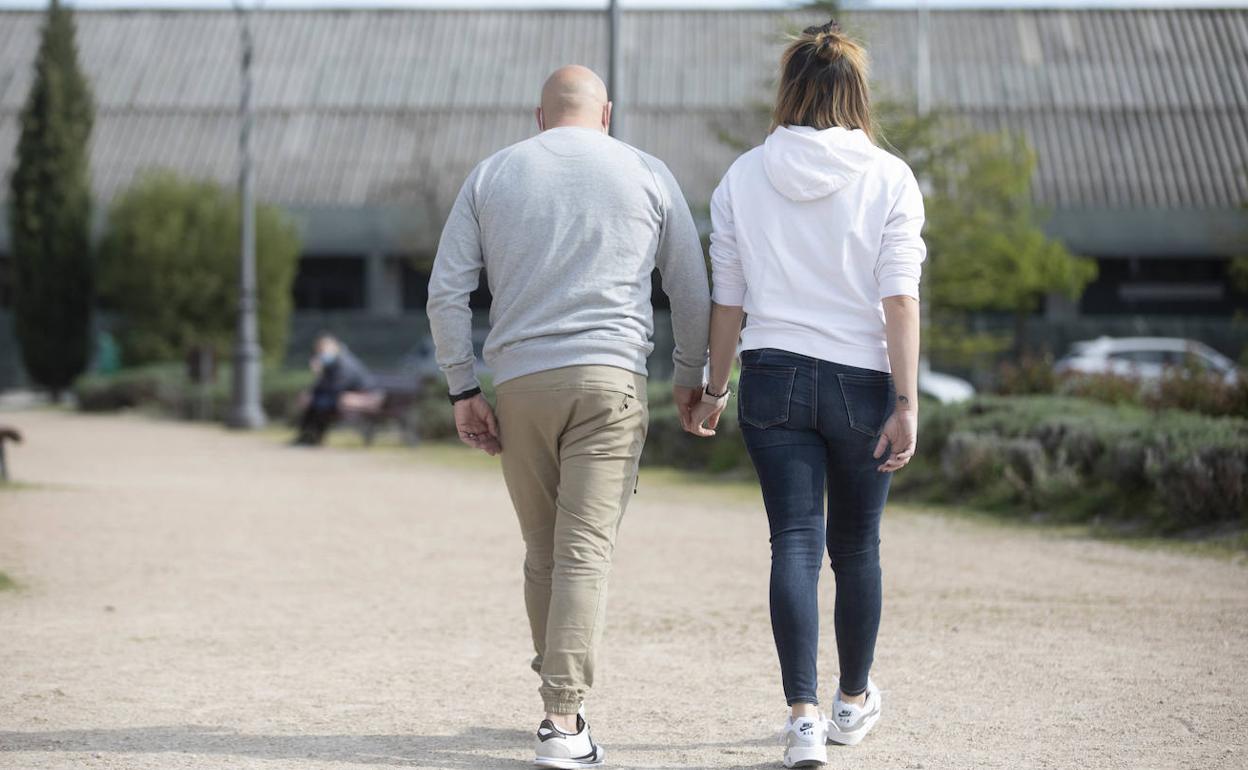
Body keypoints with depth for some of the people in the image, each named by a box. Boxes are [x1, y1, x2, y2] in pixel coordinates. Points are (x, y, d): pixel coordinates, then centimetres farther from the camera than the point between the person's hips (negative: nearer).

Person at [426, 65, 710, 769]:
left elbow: (447, 292, 7)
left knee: (543, 553, 14)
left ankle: (560, 702, 23)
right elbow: (694, 294, 12)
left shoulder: (491, 176, 12)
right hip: (611, 378, -2)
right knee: (586, 551, -8)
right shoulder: (647, 175, 9)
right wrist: (691, 377, 25)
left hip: (520, 384, 2)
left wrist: (463, 389, 11)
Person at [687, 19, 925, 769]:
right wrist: (907, 403, -9)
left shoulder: (744, 177, 3)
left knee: (796, 544, -1)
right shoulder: (888, 178, -4)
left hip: (774, 377, 1)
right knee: (857, 546, 13)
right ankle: (854, 701, 30)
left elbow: (727, 300, 6)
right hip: (861, 380, -1)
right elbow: (900, 298, -9)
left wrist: (716, 390, 16)